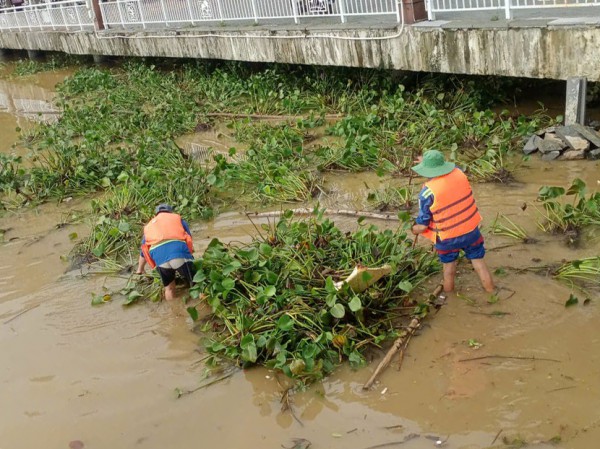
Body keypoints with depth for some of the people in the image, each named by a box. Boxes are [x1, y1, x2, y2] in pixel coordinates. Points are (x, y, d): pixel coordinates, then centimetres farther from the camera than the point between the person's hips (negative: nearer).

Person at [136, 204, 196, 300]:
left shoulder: (149, 225, 37)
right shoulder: (177, 218, 31)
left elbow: (143, 250, 46)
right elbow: (189, 237, 22)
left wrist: (140, 270, 61)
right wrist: (189, 253, 36)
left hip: (159, 256, 2)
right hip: (179, 250, -2)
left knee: (169, 288, 18)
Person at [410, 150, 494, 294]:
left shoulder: (428, 192, -23)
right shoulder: (459, 173, -11)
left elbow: (422, 226, -15)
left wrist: (414, 230, 5)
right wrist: (431, 163, 25)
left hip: (447, 238, -3)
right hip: (471, 230, 3)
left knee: (448, 266, 23)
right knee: (479, 263, 20)